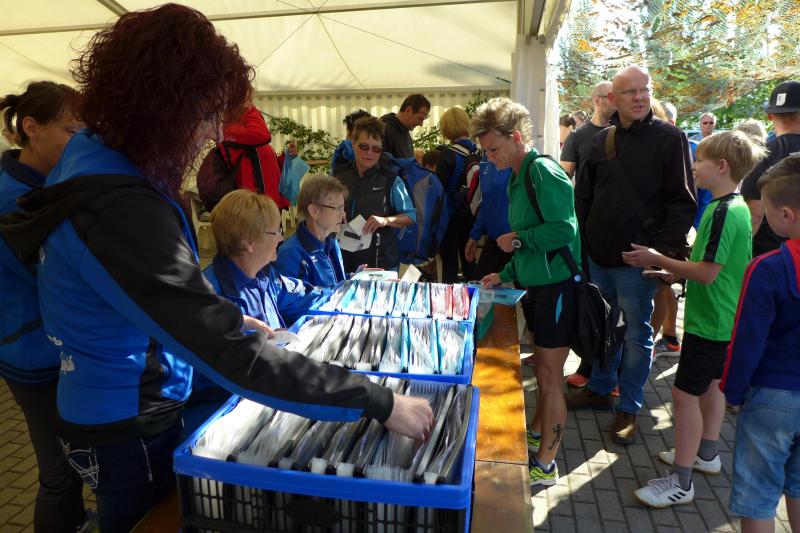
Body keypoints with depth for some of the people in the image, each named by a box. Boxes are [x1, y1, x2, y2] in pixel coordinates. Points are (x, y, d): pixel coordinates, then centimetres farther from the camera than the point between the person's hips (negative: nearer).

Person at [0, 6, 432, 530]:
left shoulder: (94, 156, -4)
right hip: (127, 428, -8)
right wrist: (380, 403, -35)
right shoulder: (118, 209, -36)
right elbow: (234, 360, -40)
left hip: (140, 407, 8)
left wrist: (224, 317, 6)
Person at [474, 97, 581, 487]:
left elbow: (563, 229, -25)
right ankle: (536, 433, 39)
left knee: (549, 377, 1)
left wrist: (517, 239, -13)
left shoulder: (543, 171, -16)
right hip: (537, 284, 9)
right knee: (542, 370, 21)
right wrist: (507, 274, 13)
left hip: (557, 287, -9)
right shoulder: (519, 176, 13)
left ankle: (545, 466, 15)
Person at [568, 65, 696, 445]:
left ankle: (629, 407, 23)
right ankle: (600, 388, 36)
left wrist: (667, 250, -17)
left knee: (637, 335, 8)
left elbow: (683, 201, -9)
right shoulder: (602, 140, 7)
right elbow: (583, 196, 11)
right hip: (598, 256, 5)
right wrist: (581, 240, 5)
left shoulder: (670, 138, -6)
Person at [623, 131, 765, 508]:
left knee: (685, 393, -4)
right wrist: (675, 268, 10)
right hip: (725, 319, 10)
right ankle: (707, 454, 39)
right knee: (711, 385, 21)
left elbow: (708, 272, -26)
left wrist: (658, 260, -19)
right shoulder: (739, 207, 8)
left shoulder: (723, 212, -23)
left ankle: (681, 482, 5)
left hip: (709, 321, -10)